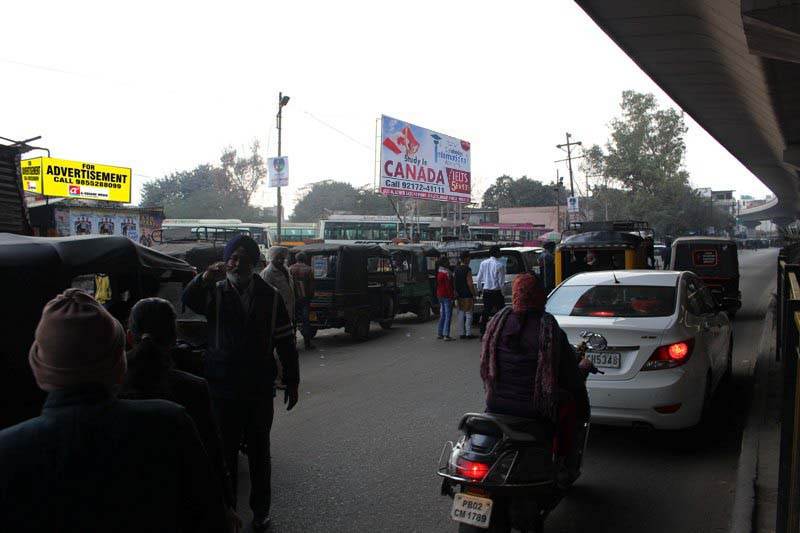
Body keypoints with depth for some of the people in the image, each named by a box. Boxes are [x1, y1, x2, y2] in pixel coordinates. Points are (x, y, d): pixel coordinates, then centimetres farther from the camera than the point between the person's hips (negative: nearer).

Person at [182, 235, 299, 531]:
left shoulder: (270, 296, 3)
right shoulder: (215, 292, 0)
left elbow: (285, 341, 5)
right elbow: (189, 301, -23)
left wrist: (292, 381, 4)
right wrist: (205, 279, -42)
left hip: (260, 389, 1)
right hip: (223, 387, -1)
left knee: (259, 451, 12)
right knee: (225, 451, 6)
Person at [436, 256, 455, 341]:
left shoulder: (438, 272, 11)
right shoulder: (447, 273, -17)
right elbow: (448, 286, -19)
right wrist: (452, 295, -15)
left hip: (440, 295, 9)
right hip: (447, 295, -9)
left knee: (442, 315, 16)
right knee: (448, 315, -6)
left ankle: (439, 333, 20)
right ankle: (446, 335, -8)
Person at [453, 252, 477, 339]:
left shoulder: (456, 270, 9)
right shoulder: (467, 270, -13)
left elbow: (454, 283, 11)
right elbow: (470, 284, -16)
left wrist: (456, 293, 17)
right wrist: (474, 294, -9)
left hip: (459, 295, 7)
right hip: (467, 295, -7)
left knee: (461, 314, 10)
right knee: (468, 314, -2)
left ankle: (462, 333, 12)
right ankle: (468, 333, -2)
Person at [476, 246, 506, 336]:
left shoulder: (483, 263, 3)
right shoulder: (500, 265, -11)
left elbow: (479, 278, 8)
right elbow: (501, 281, -8)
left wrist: (479, 289, 21)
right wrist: (502, 292, 3)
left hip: (486, 291, 5)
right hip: (497, 291, -5)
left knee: (486, 312, 11)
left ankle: (483, 333, 12)